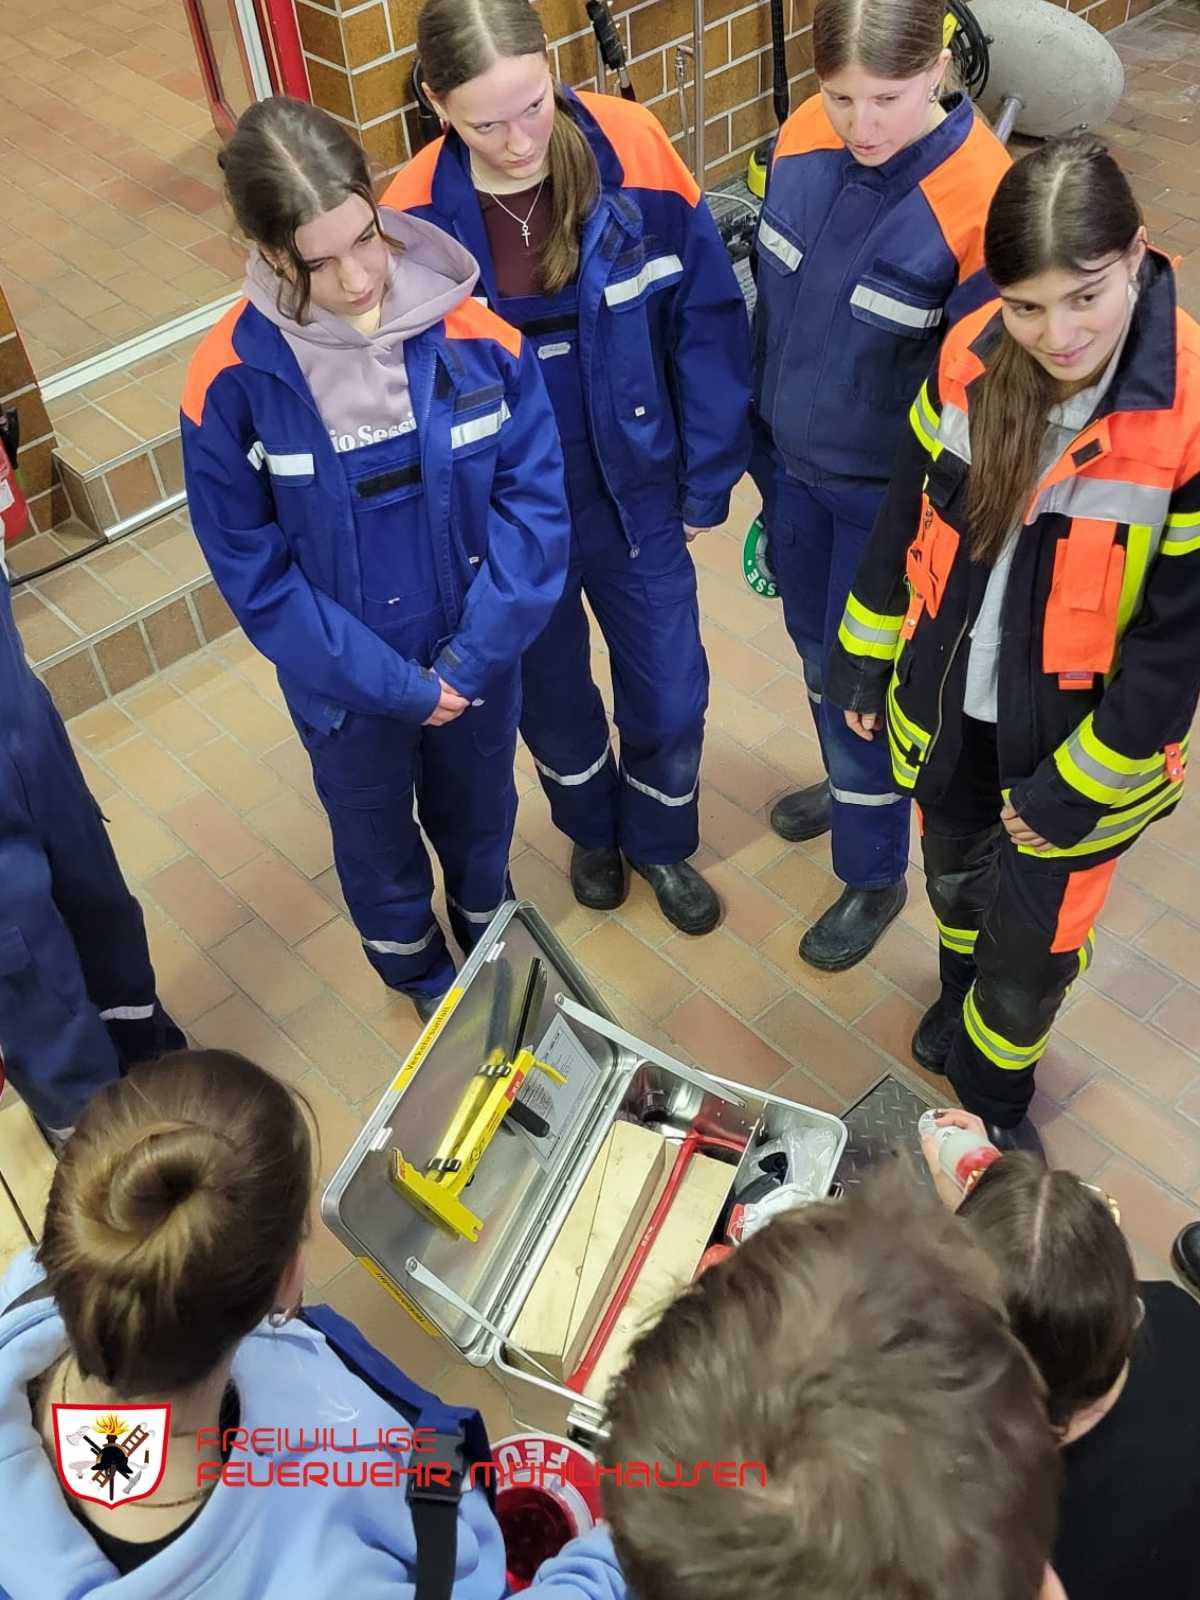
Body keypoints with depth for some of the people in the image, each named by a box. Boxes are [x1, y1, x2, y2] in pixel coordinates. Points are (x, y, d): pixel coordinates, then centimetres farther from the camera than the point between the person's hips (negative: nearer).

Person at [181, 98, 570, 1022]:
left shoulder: (476, 332, -19)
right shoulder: (233, 379, -22)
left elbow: (534, 500, -13)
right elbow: (252, 570, -16)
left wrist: (474, 657, -20)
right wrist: (395, 683, -18)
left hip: (478, 662, 1)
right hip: (346, 683, -1)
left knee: (479, 815, 27)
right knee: (377, 838, 25)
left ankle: (491, 939, 60)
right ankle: (418, 973, 56)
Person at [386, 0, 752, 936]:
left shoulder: (634, 150, -16)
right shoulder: (415, 219, -18)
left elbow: (707, 319, -7)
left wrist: (707, 476, -5)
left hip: (636, 492, 1)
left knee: (669, 695, 13)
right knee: (551, 695, 21)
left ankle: (661, 842, 44)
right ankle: (592, 831, 52)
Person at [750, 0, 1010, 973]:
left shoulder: (981, 202, -27)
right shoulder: (806, 135, -9)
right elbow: (772, 299, 5)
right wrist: (761, 448, 13)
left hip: (888, 493, -6)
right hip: (793, 463, 6)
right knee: (817, 646, 25)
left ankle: (875, 876, 35)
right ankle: (851, 784, 55)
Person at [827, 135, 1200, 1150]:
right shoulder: (972, 357, -14)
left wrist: (1070, 790, -16)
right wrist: (863, 659, 9)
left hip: (1079, 737, -4)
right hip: (950, 702, 4)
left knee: (1034, 937, 15)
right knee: (959, 879, 28)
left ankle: (991, 1091, 46)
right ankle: (965, 995, 61)